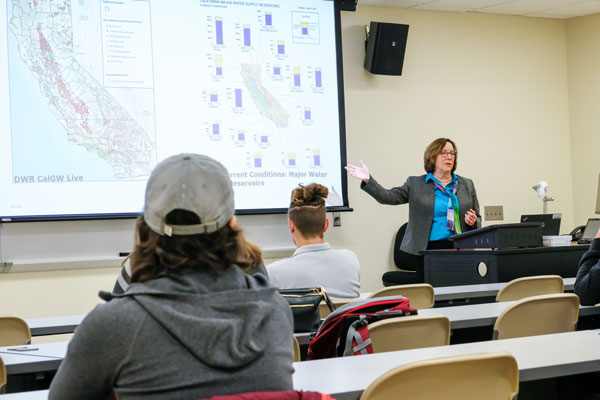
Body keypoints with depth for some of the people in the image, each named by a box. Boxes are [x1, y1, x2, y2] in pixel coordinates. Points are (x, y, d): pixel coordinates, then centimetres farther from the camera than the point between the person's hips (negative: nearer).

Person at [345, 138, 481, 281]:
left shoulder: (467, 185, 15)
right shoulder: (415, 184, 8)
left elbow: (478, 220, 19)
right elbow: (389, 197, -1)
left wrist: (473, 222, -4)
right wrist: (368, 180, -15)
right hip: (428, 250, -2)